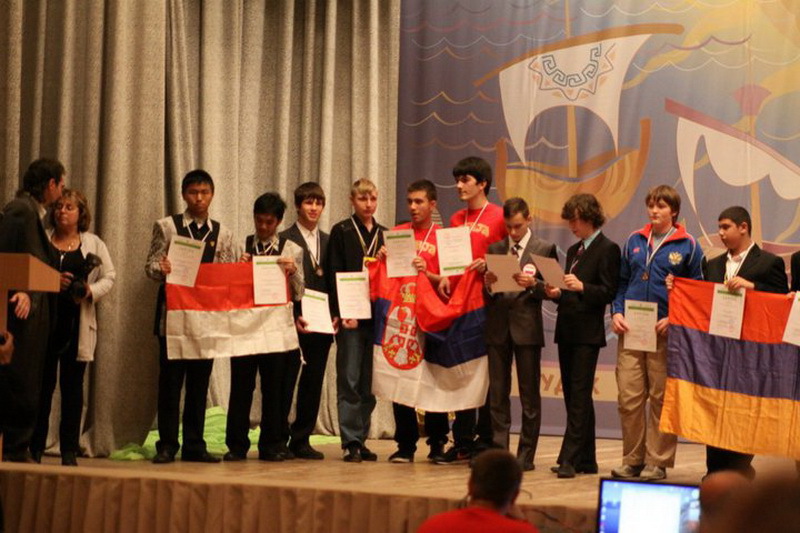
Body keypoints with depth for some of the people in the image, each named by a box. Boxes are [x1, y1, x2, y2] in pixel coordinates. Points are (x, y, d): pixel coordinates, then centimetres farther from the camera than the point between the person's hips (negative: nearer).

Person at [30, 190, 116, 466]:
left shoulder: (94, 244, 10)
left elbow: (109, 276, 7)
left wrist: (91, 291, -11)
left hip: (78, 322, 1)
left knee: (73, 386, 2)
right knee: (43, 383, 0)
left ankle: (69, 450, 6)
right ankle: (35, 448, 7)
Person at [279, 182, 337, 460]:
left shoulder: (328, 241, 14)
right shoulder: (284, 239, -2)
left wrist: (335, 314, 0)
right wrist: (293, 317, -15)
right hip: (294, 322, -5)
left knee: (313, 383, 6)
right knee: (286, 382, 0)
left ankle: (301, 440, 13)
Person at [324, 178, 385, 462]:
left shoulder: (384, 234, 15)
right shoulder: (341, 231, 1)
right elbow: (334, 275, -5)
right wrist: (341, 312, -13)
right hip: (349, 314, -4)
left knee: (369, 381, 5)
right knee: (349, 379, -5)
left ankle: (361, 439, 11)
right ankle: (351, 442, -4)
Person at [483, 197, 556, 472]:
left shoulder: (545, 249, 2)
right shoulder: (494, 249, 12)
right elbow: (487, 294, 11)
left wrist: (533, 284, -20)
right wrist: (488, 284, -11)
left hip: (527, 326, -3)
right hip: (498, 327, 3)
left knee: (530, 395, 1)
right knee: (497, 393, 5)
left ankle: (526, 455, 5)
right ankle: (499, 450, 9)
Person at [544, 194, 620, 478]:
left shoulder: (607, 249, -5)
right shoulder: (573, 250, 19)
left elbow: (608, 293, -11)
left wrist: (581, 287, -24)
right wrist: (557, 293, 3)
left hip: (587, 333, -8)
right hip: (566, 330, 8)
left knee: (579, 396, -9)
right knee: (574, 397, 9)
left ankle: (569, 459, -12)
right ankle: (586, 460, 14)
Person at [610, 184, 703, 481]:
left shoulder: (687, 246, 2)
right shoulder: (634, 241, 13)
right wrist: (617, 312, 1)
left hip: (666, 332, -3)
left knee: (661, 398, 1)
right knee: (628, 397, 0)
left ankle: (657, 462, 8)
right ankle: (632, 460, 11)